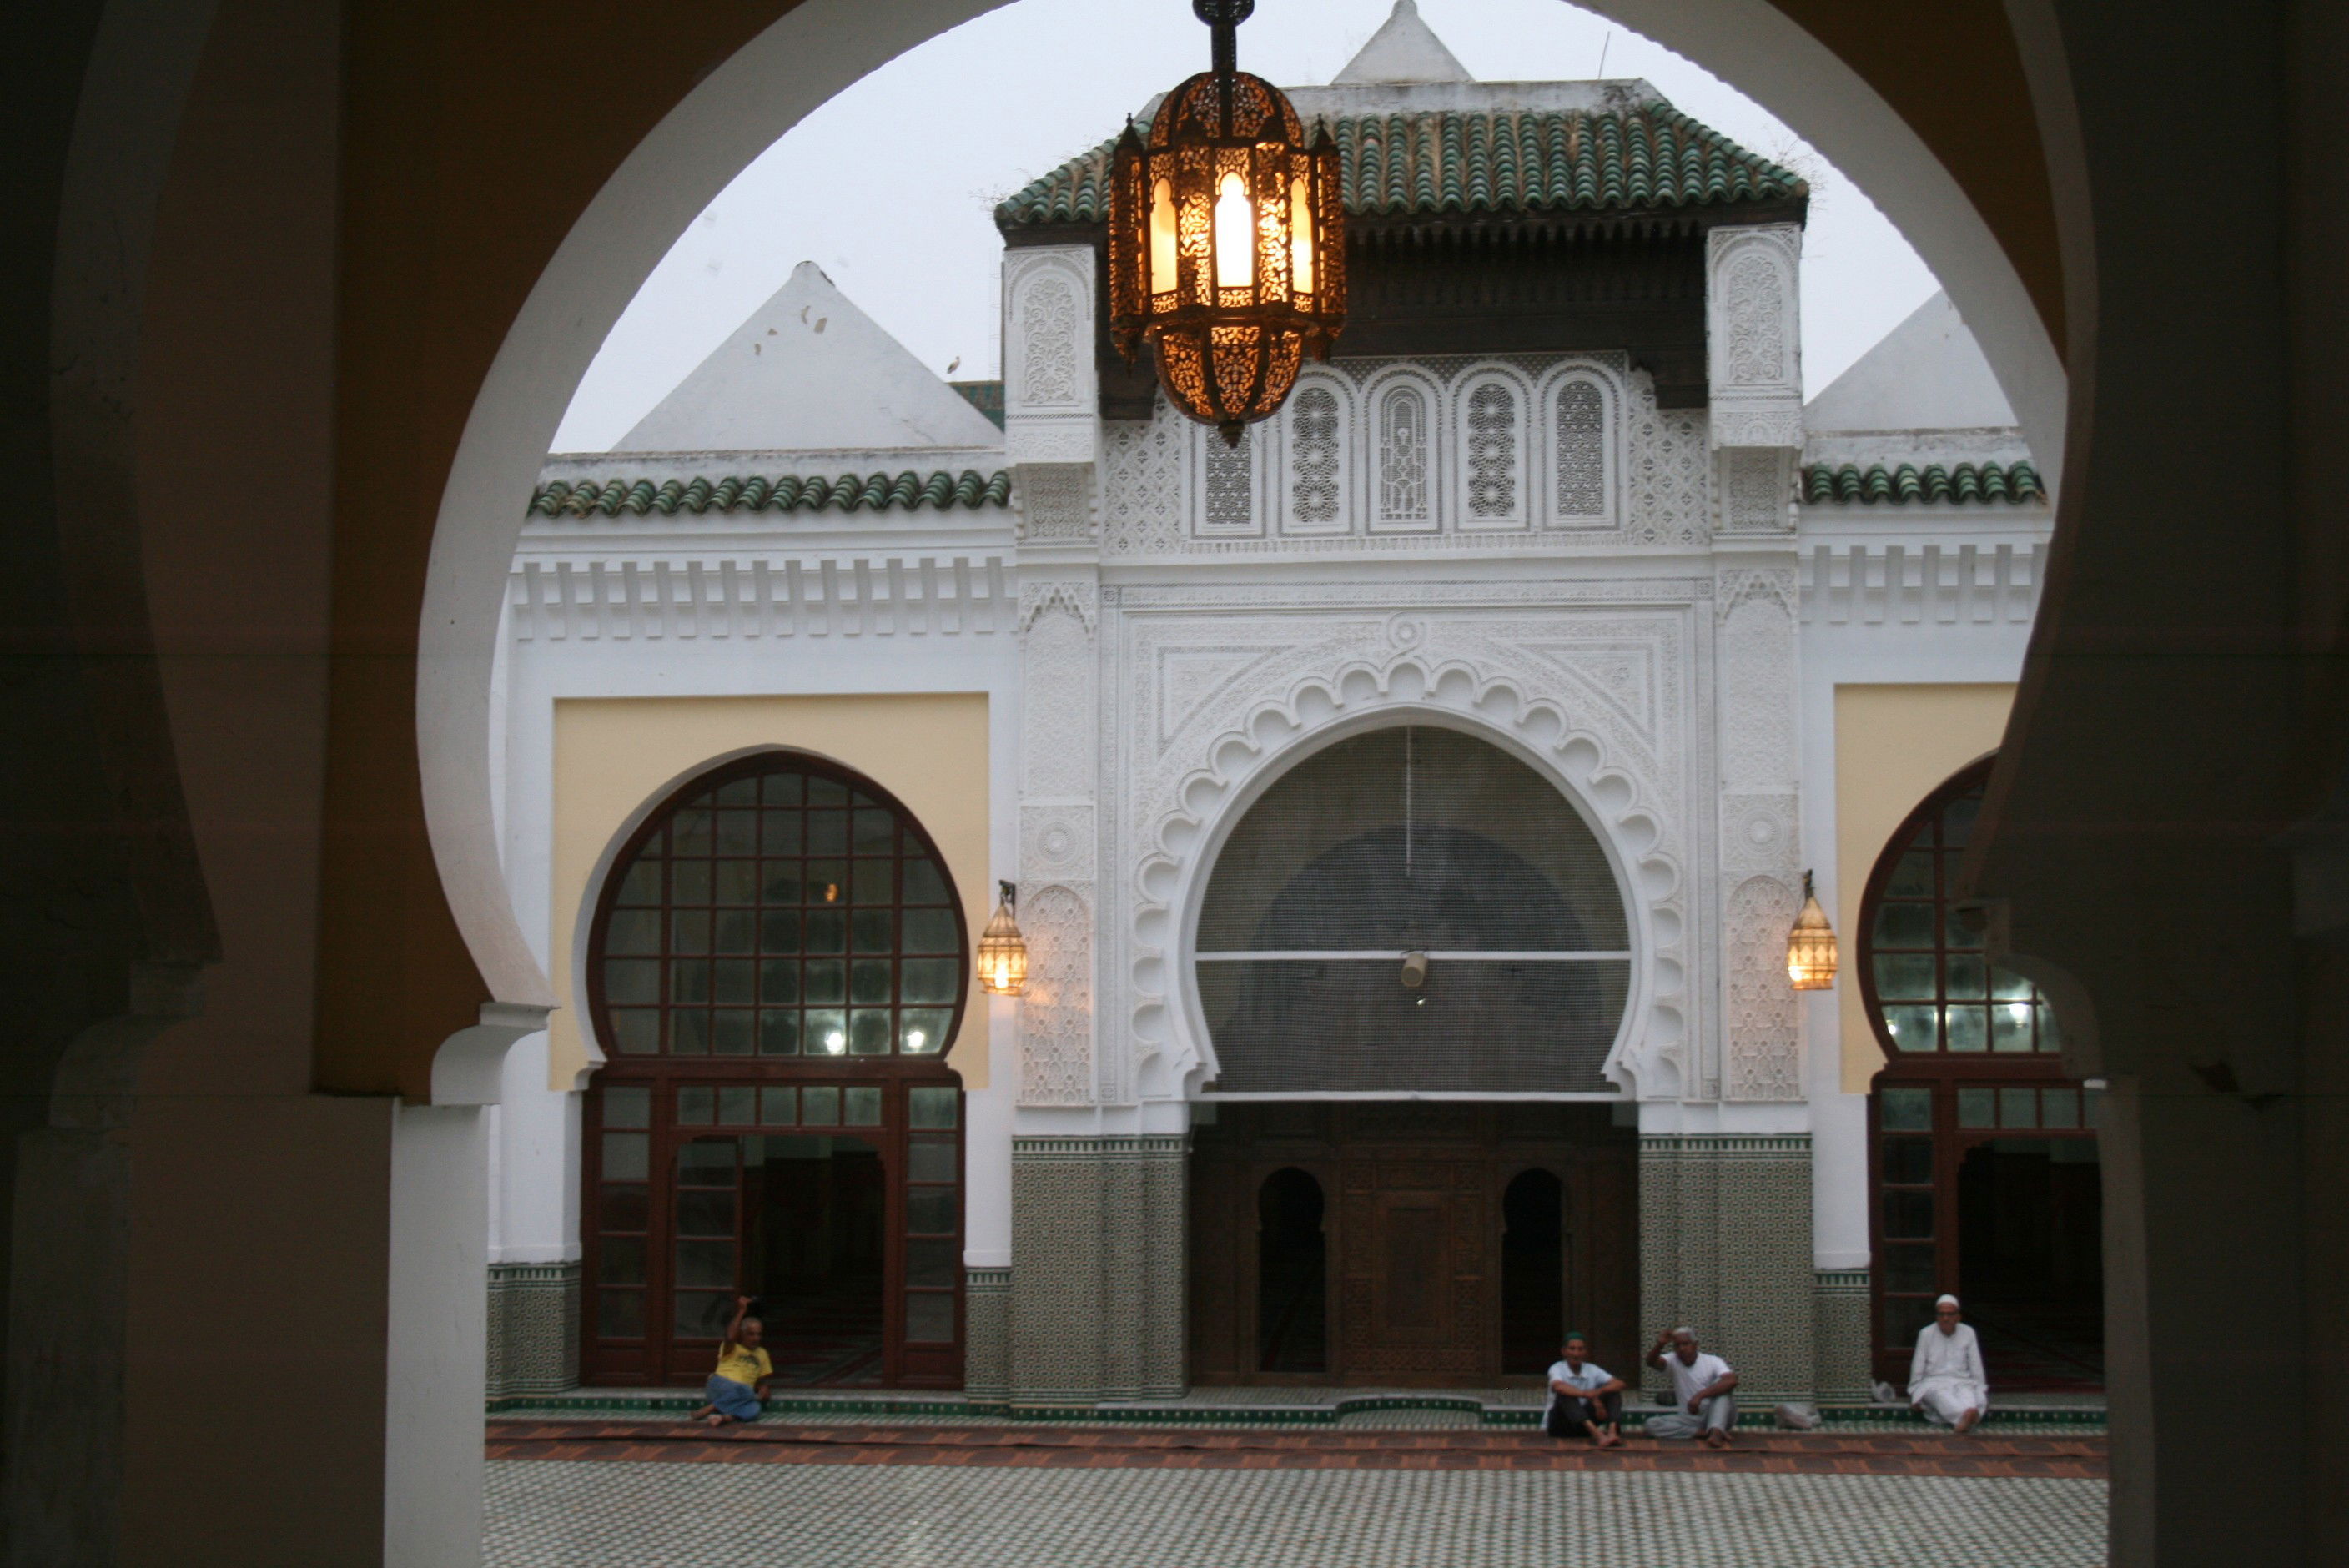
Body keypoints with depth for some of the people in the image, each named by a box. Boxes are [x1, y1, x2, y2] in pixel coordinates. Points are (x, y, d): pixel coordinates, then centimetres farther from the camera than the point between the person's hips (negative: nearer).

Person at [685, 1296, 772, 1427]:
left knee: (754, 1409, -34)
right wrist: (741, 1312, -12)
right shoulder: (731, 1349, 9)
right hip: (719, 1386, -3)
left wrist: (762, 1392, 0)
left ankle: (724, 1417, -54)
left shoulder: (762, 1353, 23)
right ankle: (707, 1410, -35)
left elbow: (762, 1382, 24)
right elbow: (730, 1337, -15)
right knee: (746, 1391, -39)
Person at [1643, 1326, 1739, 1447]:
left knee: (1720, 1384, -27)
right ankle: (1706, 1432, -21)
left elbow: (1732, 1381, -27)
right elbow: (1651, 1362, -18)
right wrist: (1660, 1345, -41)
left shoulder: (1713, 1361, -7)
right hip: (1690, 1418, 3)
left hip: (1716, 1415, -3)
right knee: (1652, 1424, -20)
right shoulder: (1673, 1361, 2)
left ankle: (1715, 1432, -45)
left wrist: (1700, 1395, -36)